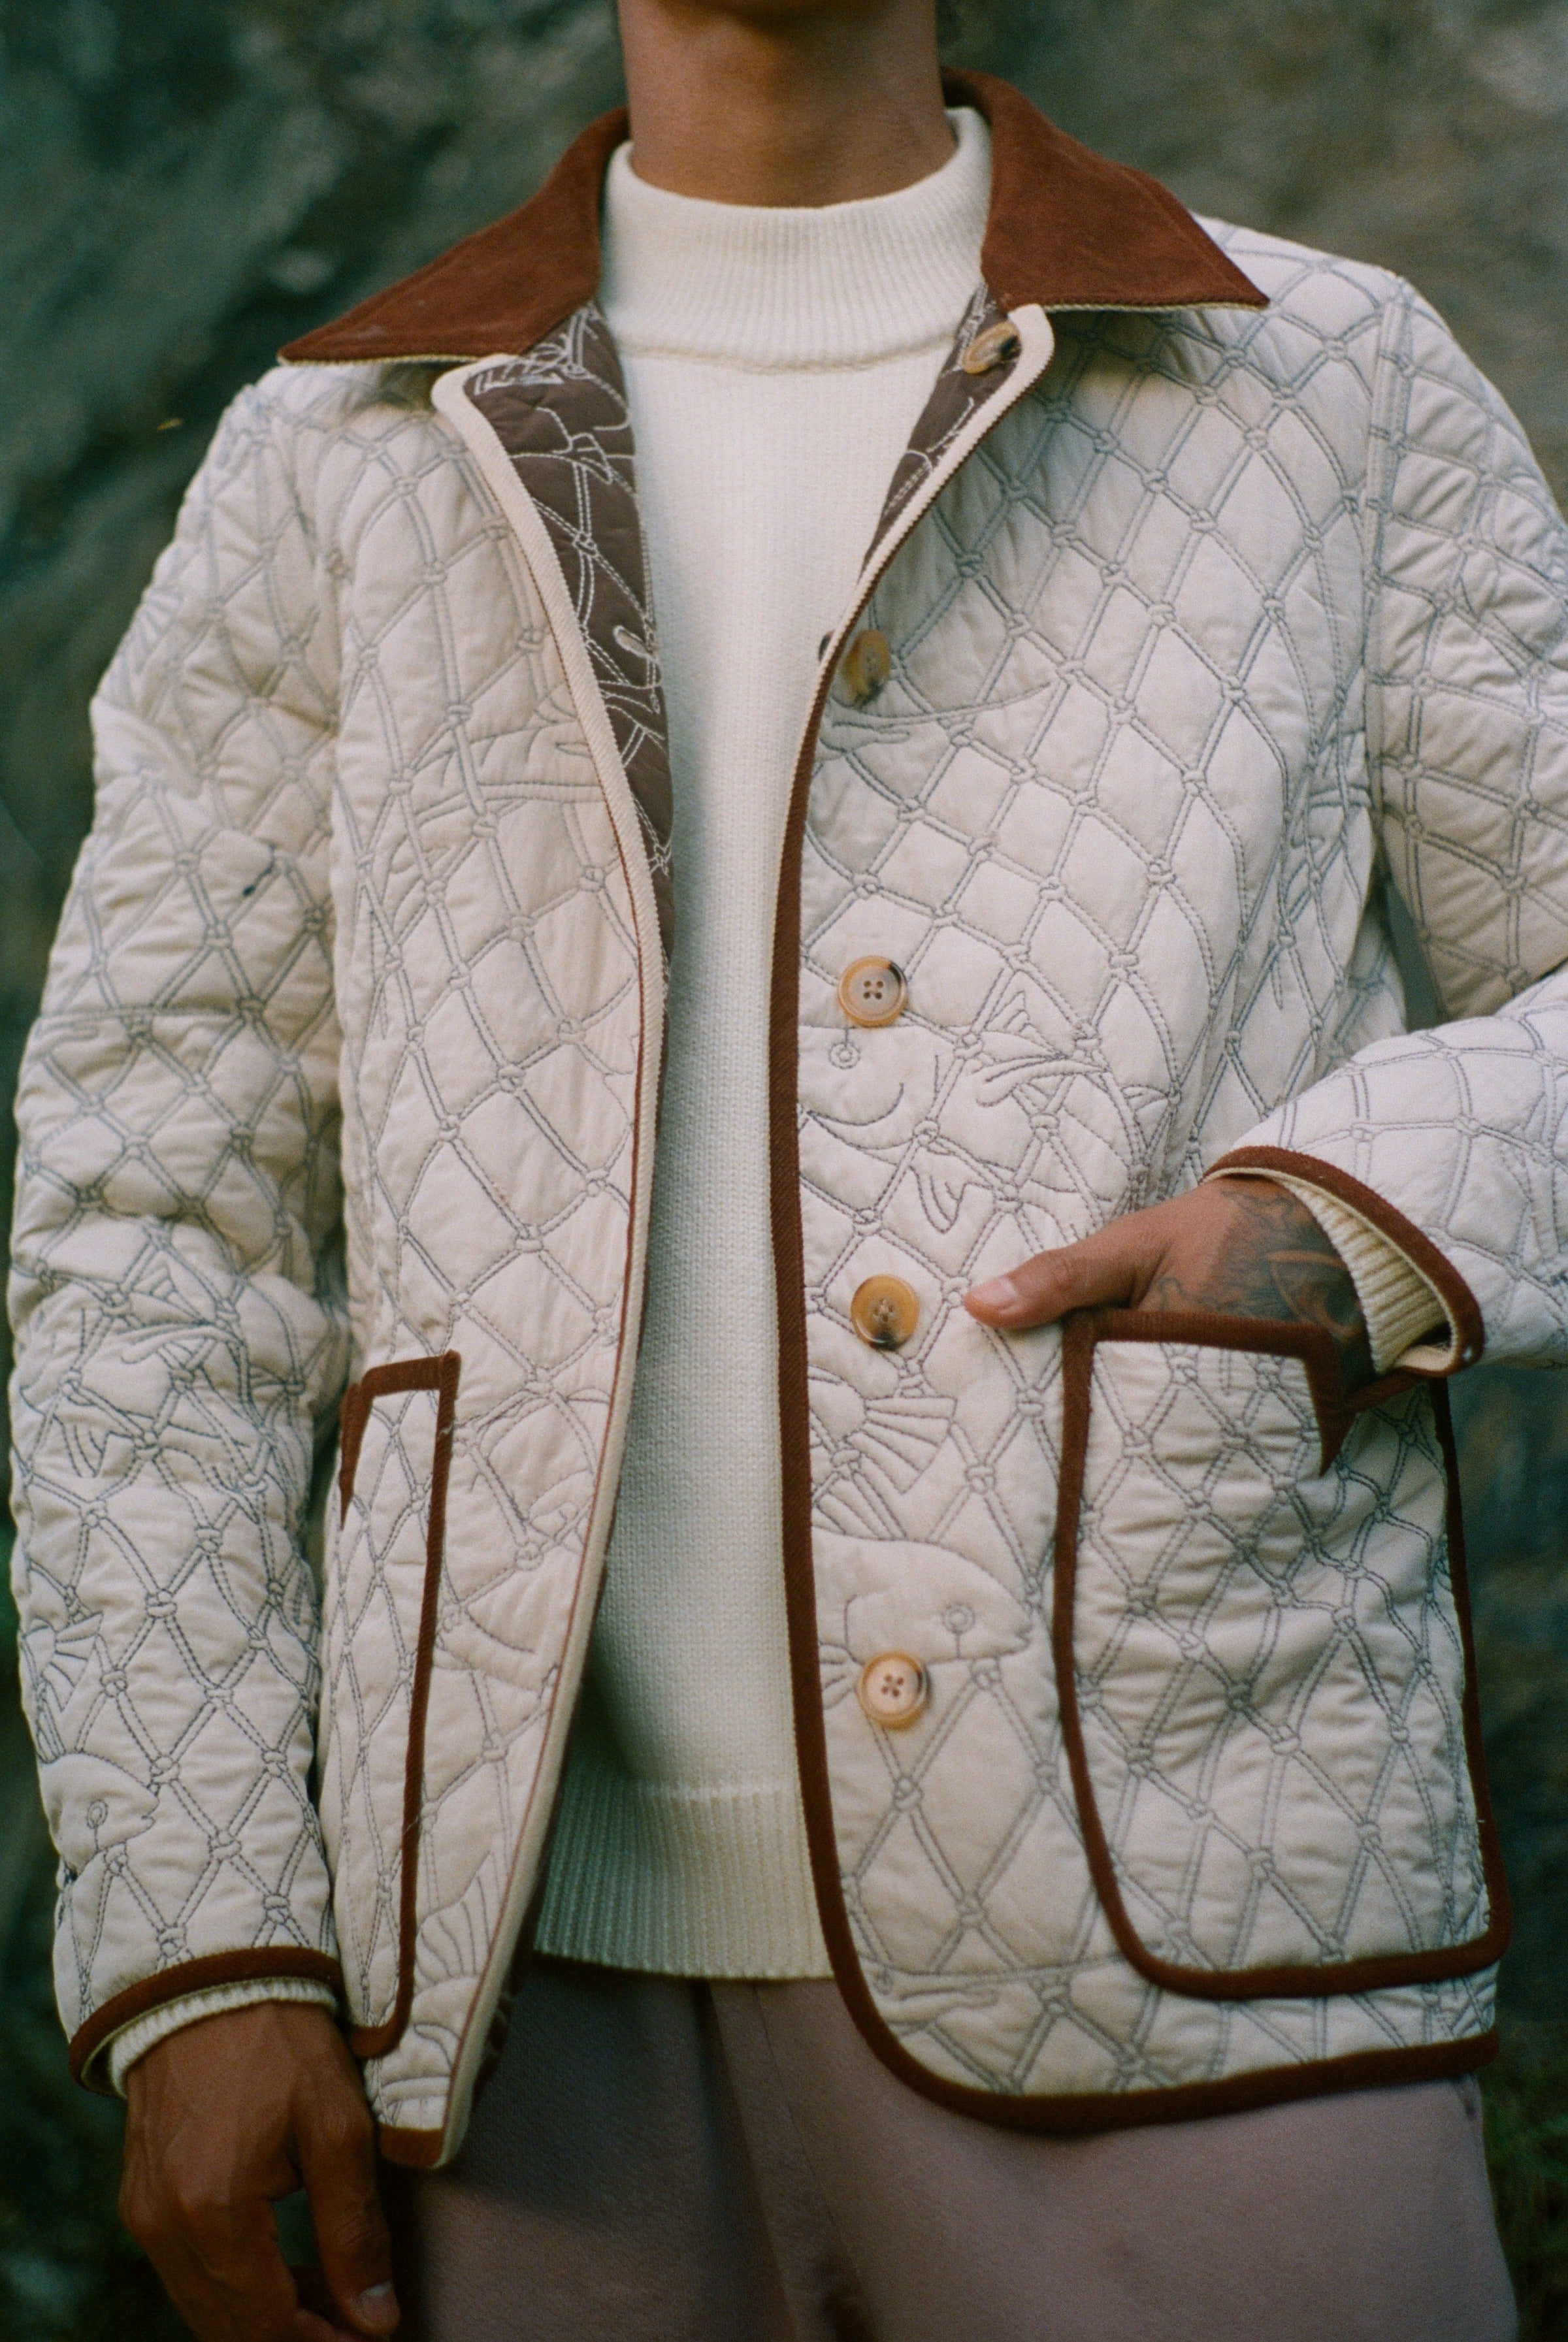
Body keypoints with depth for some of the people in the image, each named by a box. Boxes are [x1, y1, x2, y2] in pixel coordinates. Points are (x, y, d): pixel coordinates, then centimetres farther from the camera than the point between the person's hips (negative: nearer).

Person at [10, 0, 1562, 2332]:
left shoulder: (1338, 398, 9)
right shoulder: (329, 477, 12)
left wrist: (1365, 1232, -14)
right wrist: (188, 1954, -1)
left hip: (1168, 1950, -1)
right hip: (539, 1975, 2)